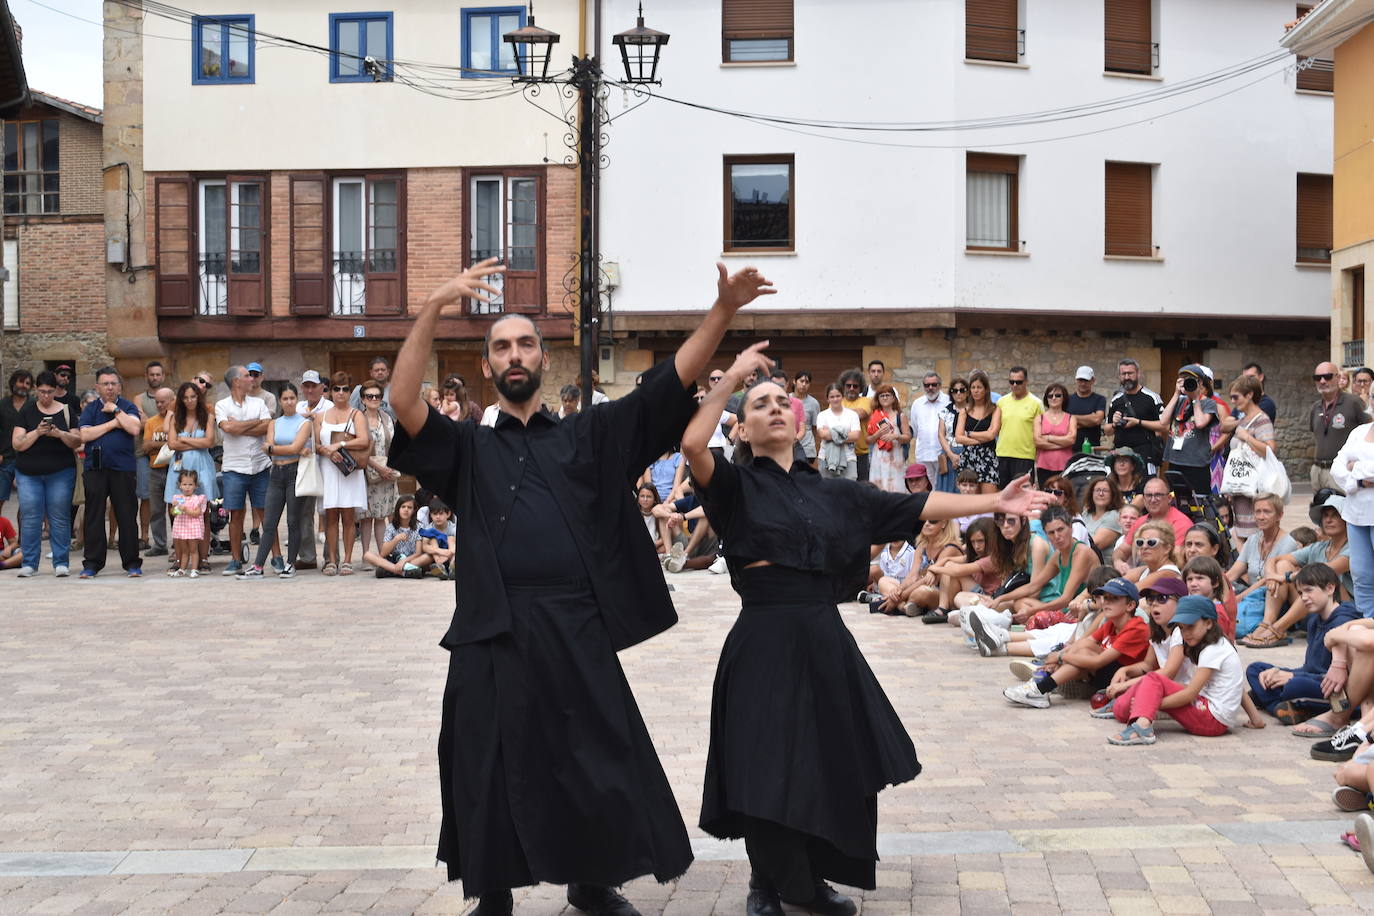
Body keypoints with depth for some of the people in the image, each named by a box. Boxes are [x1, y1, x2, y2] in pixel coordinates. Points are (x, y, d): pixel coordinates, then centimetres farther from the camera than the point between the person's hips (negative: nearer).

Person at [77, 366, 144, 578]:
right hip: (95, 468, 1)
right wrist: (113, 424, -5)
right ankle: (92, 563, 9)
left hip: (123, 468, -1)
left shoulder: (128, 407, 8)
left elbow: (135, 429, -10)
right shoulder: (90, 409, 11)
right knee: (94, 517, 3)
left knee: (127, 517, 0)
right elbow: (85, 435, -4)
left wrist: (116, 410, -5)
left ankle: (132, 563, 7)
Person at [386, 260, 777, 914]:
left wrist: (723, 310, -8)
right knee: (496, 776, 7)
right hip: (494, 636, -1)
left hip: (578, 631, 1)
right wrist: (434, 308, -18)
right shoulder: (468, 450, 10)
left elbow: (672, 382, 5)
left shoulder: (590, 435, 13)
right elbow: (404, 403, -7)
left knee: (596, 769, 9)